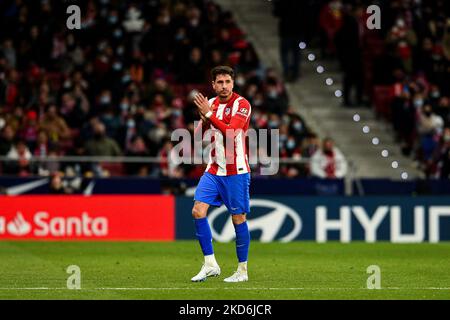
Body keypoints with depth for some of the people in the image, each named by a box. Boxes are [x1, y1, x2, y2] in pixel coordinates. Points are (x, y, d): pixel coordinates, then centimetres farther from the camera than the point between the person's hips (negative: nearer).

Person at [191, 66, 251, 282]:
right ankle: (210, 264, -1)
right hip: (213, 170, 6)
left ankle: (242, 270, 9)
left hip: (235, 172, -6)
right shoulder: (211, 104, 10)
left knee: (238, 218, -1)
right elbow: (198, 136, 10)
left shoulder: (242, 104, -9)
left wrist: (209, 114, -22)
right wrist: (204, 120, -8)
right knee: (198, 211, -8)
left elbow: (230, 133, -23)